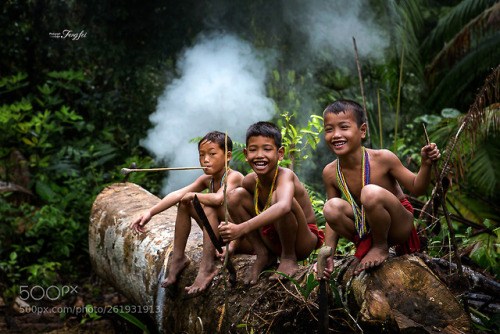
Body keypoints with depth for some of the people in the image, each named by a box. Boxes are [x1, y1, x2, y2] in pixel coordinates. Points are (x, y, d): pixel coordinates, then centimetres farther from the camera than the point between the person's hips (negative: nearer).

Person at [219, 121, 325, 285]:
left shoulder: (285, 175, -26)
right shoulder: (250, 181, -7)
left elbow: (284, 207, -50)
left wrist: (243, 228, -56)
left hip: (303, 243, -6)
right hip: (274, 241, 6)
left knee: (278, 196, -34)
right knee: (236, 195, -9)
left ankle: (289, 258, -11)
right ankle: (263, 255, 1)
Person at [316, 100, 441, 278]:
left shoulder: (382, 159, -19)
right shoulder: (330, 173, -8)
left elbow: (417, 188, -8)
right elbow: (333, 218, 1)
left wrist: (425, 164, -28)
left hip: (399, 226, -4)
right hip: (367, 229, 4)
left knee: (371, 192, -34)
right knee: (331, 207, -25)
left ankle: (381, 248, -8)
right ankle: (364, 248, 1)